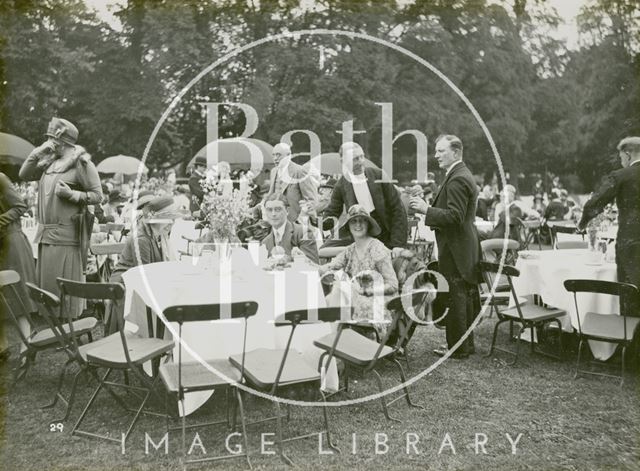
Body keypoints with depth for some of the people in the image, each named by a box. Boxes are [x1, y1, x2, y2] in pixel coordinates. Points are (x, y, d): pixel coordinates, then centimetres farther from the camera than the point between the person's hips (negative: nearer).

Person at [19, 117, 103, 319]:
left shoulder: (81, 163, -6)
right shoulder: (50, 162, 15)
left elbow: (97, 195, -7)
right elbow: (24, 175, 16)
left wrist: (71, 194, -19)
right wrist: (37, 153, 6)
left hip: (66, 236, -7)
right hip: (46, 233, 7)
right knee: (45, 282, 13)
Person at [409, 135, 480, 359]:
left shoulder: (457, 179, -17)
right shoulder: (463, 175, 17)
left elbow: (454, 216, -23)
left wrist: (427, 210, -22)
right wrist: (429, 209, 14)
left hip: (455, 250, -11)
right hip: (466, 248, 11)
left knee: (455, 299, -3)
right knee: (466, 297, 16)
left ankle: (457, 347, 6)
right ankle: (466, 343, 27)